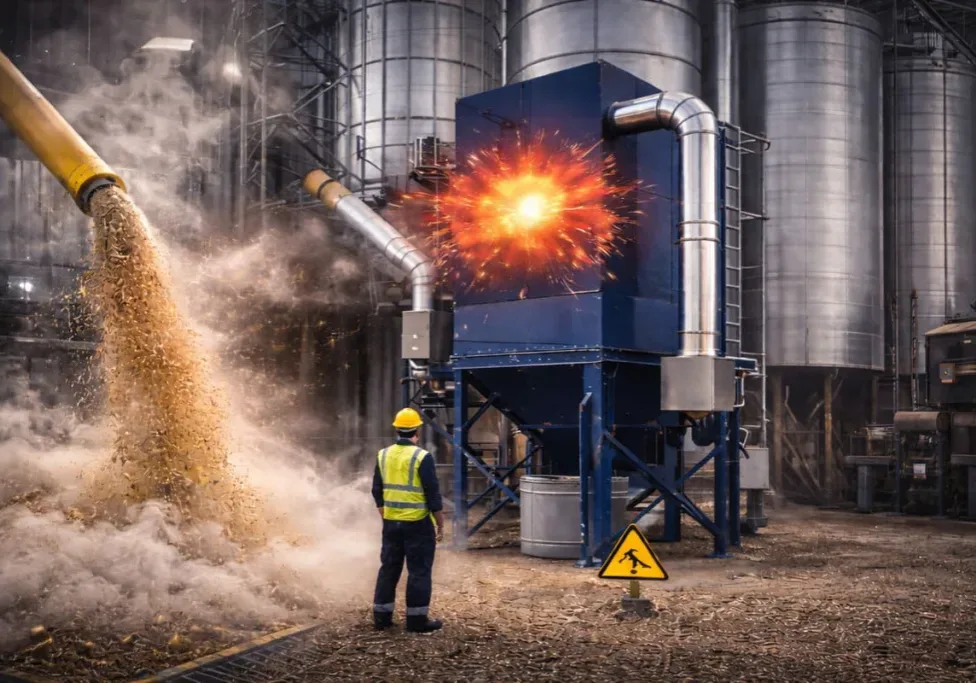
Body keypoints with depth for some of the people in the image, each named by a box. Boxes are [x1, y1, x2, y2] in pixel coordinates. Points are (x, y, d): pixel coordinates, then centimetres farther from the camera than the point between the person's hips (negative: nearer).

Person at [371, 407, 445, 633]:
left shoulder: (383, 455, 4)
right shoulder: (422, 457, -14)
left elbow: (377, 491, 12)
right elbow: (433, 495, -12)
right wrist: (441, 524, -2)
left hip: (391, 522, 5)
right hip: (418, 524, -5)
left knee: (389, 568, 14)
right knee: (419, 571, 3)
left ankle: (382, 616, 19)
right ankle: (417, 619, 7)